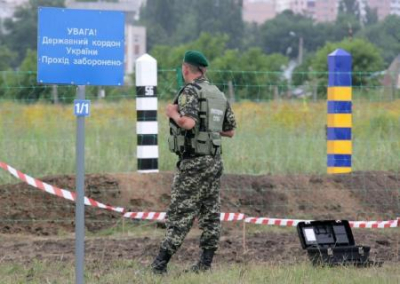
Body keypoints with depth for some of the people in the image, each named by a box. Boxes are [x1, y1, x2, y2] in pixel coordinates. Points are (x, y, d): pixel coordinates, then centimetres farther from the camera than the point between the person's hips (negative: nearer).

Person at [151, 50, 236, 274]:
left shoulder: (190, 92, -11)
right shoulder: (219, 95, 14)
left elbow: (188, 122, -27)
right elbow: (231, 130, 19)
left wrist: (173, 114, -9)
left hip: (194, 162, -7)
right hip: (214, 161, 7)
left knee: (181, 213, -7)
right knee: (210, 213, 8)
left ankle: (161, 263, -7)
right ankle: (206, 262, 8)